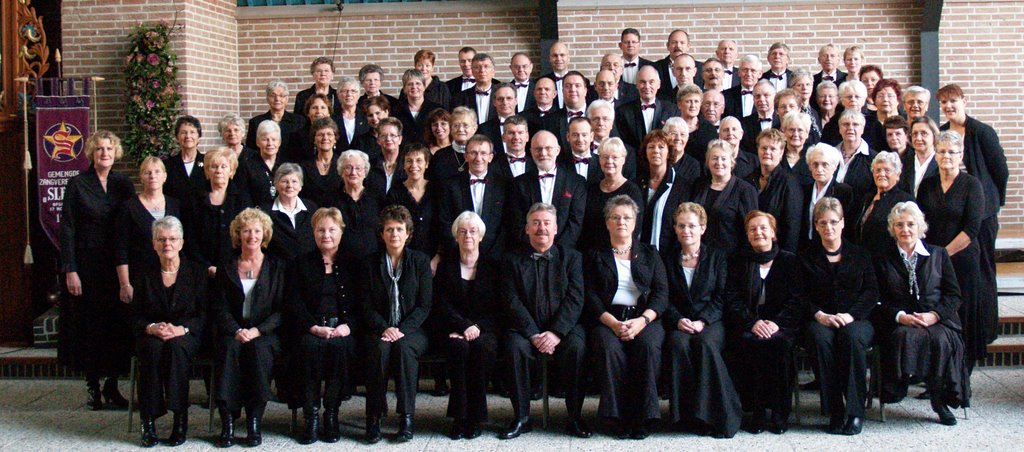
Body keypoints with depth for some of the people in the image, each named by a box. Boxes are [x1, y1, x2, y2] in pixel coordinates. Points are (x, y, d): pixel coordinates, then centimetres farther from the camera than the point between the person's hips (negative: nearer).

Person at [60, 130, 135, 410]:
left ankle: (112, 385, 14)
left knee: (117, 322, 3)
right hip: (87, 265, -3)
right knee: (89, 322, 2)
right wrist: (70, 270, -11)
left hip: (117, 265, 3)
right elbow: (67, 229, -5)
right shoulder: (78, 184, -3)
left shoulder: (123, 184, 7)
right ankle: (93, 386, 13)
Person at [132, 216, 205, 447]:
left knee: (176, 346, -35)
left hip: (187, 337, -1)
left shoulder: (196, 272, 7)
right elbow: (135, 318, 7)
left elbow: (204, 315, 0)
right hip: (151, 337, 1)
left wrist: (181, 329, -17)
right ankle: (148, 421, -29)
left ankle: (180, 419, -30)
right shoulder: (144, 275, 12)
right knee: (152, 348, -33)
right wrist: (152, 328, -16)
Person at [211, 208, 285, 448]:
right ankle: (227, 422, -31)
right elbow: (219, 308, 6)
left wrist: (257, 331, -12)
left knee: (259, 348, -34)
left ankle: (255, 423, -29)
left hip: (265, 333, -1)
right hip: (233, 332, 1)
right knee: (229, 348, -32)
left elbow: (281, 309, 3)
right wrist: (237, 331, -14)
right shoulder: (227, 268, 14)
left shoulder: (276, 267, 11)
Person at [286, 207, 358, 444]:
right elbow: (294, 303, 4)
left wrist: (348, 326, -11)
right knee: (311, 345, -34)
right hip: (310, 329, 0)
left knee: (340, 346, -34)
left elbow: (362, 305, 8)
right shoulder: (301, 263, 15)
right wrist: (314, 327, -12)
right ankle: (311, 415, -25)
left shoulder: (352, 263, 15)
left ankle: (331, 413, -22)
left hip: (343, 329, 0)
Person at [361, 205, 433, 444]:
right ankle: (373, 418, -27)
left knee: (404, 347, -34)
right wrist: (384, 328, -14)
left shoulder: (421, 261, 8)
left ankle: (406, 419, -28)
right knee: (380, 348, -33)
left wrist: (403, 330, -13)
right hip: (380, 330, 1)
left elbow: (424, 305, 1)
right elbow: (366, 305, 4)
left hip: (412, 330, 0)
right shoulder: (371, 263, 10)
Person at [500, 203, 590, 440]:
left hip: (563, 328, 0)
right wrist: (534, 335, -16)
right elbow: (512, 302, -2)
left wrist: (556, 333, -17)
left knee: (576, 347, -31)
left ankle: (575, 417, -17)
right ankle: (521, 418, -19)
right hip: (526, 328, 0)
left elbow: (575, 299, -2)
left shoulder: (571, 258, 10)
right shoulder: (513, 261, 10)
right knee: (515, 347, -31)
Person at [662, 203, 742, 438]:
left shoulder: (716, 257, 12)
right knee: (679, 344, -34)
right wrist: (678, 320, -12)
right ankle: (688, 415, -29)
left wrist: (702, 321, -13)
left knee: (706, 344, -35)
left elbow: (721, 297, 3)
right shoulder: (667, 259, 16)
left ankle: (718, 416, -30)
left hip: (710, 321, -1)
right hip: (678, 323, 1)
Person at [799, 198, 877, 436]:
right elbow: (800, 295, 6)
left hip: (855, 319, 0)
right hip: (819, 320, 0)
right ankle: (834, 411, -30)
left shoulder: (859, 254, 17)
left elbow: (872, 292, 6)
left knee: (851, 337, -35)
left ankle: (855, 411, -29)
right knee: (821, 339, -35)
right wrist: (819, 315, -13)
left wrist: (850, 315, -11)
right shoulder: (806, 256, 16)